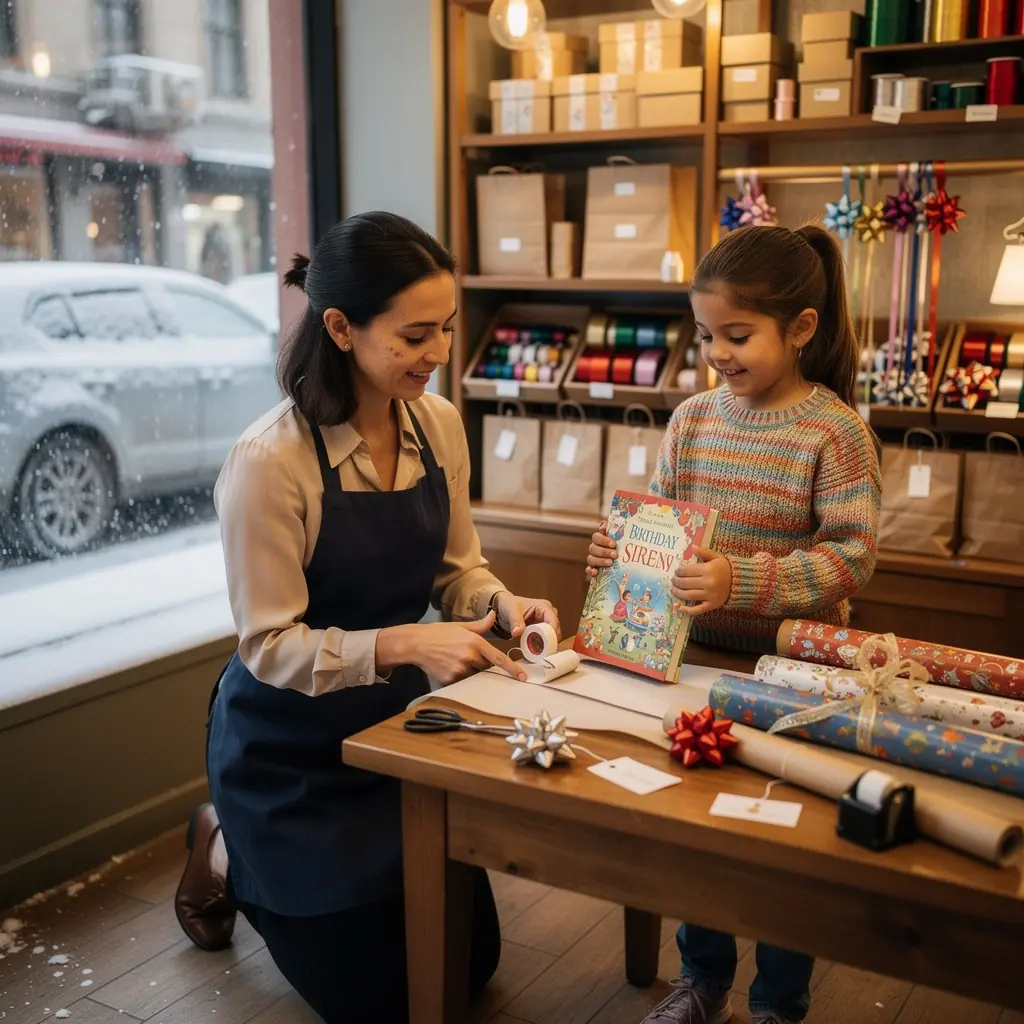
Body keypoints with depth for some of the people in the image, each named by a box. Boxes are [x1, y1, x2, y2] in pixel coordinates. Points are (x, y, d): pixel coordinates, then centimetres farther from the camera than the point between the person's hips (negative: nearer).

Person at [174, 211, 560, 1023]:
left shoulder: (439, 424, -7)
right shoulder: (270, 461, -27)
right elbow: (270, 648, -22)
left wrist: (501, 604, -17)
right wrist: (405, 644, -34)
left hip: (395, 720, 6)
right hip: (290, 746, -6)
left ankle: (268, 858, 37)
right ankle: (228, 857, 30)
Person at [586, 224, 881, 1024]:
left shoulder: (836, 431, -14)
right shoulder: (692, 419, 0)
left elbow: (852, 558, -21)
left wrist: (743, 581, -33)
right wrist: (619, 550, -13)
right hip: (698, 658, 5)